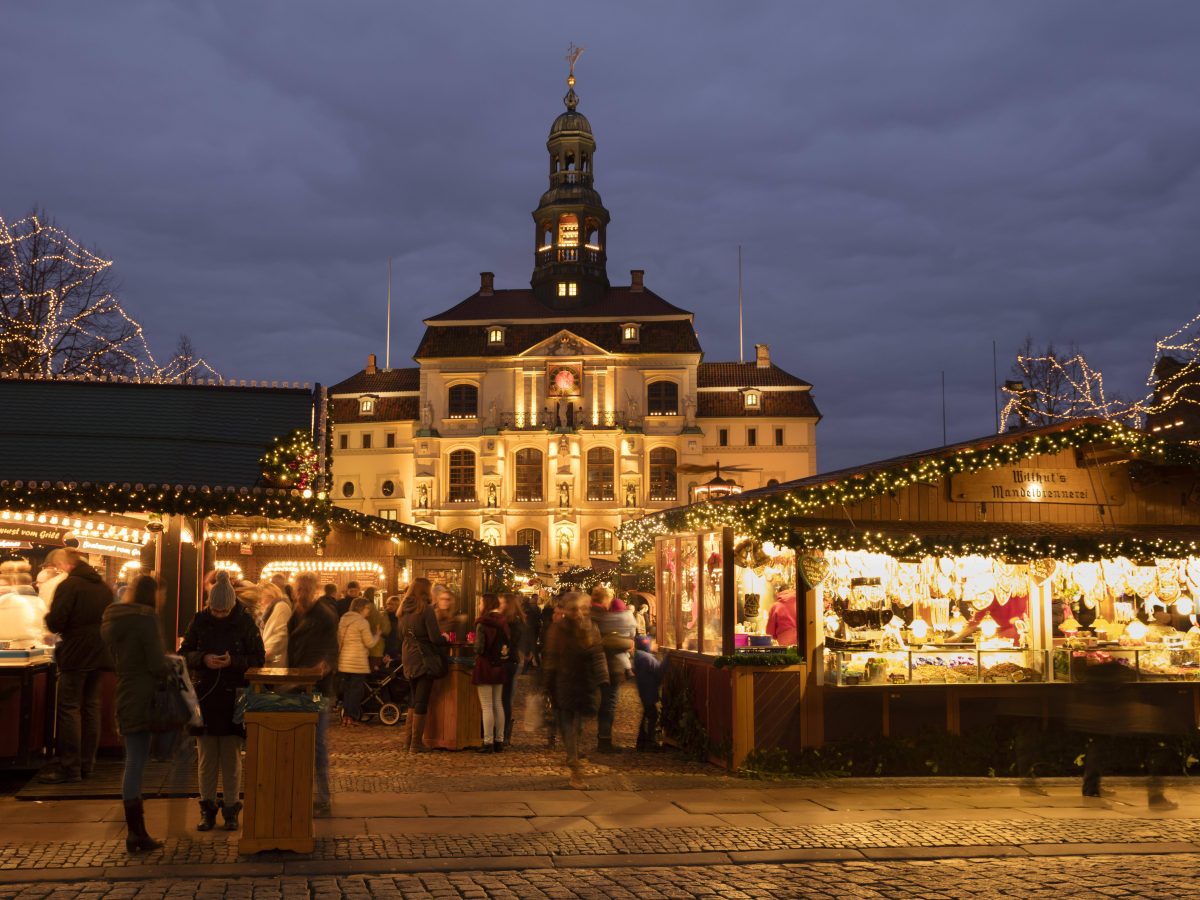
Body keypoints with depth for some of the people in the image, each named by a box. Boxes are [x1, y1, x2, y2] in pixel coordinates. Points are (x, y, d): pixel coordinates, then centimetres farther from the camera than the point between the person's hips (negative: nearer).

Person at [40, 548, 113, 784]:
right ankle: (87, 764, 16)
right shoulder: (103, 587, 12)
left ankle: (69, 766, -2)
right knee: (91, 707, 12)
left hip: (76, 654, -7)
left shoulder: (68, 585, -11)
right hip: (99, 655, 7)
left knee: (69, 709, -2)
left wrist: (49, 617, 5)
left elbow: (55, 624, -15)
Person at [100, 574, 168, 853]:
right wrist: (170, 667, 3)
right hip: (142, 701, -7)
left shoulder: (110, 621, 10)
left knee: (134, 764, 11)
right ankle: (136, 833, 5)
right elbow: (158, 665, -15)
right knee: (136, 764, -2)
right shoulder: (145, 620, -14)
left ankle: (136, 831, 16)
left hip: (124, 699, 7)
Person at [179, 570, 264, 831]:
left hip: (234, 697, -2)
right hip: (205, 695, 2)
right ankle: (207, 808, 16)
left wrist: (233, 661, -19)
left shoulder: (245, 622, -5)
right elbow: (184, 653, 5)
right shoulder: (199, 621, 0)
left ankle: (231, 809, 13)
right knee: (207, 756, 6)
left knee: (231, 756, 4)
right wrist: (203, 659, -15)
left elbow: (258, 658, -2)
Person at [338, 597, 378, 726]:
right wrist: (377, 634, 7)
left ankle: (345, 715, 14)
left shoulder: (343, 619, 13)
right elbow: (369, 643, -9)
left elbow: (339, 640, 18)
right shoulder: (362, 622, -10)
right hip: (358, 661, -7)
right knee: (357, 688, -1)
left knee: (346, 688, 13)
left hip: (343, 661, 7)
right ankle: (352, 716, -1)